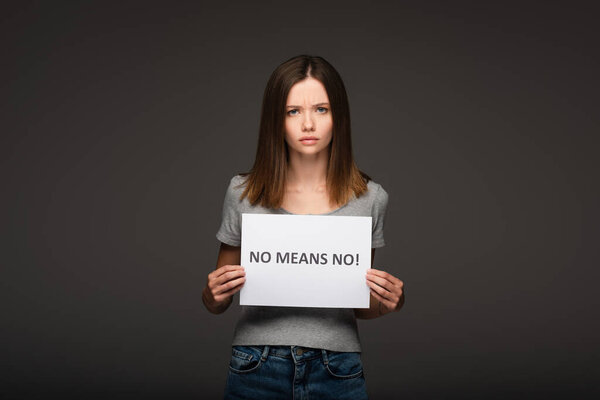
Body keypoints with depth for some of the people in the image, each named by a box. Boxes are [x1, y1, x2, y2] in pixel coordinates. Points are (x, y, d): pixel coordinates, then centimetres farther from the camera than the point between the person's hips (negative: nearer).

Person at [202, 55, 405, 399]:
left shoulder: (370, 199, -1)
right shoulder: (244, 193, -2)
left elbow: (360, 307, 10)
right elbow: (215, 304, 8)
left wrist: (387, 302, -9)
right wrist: (216, 294, -13)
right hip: (257, 371, 0)